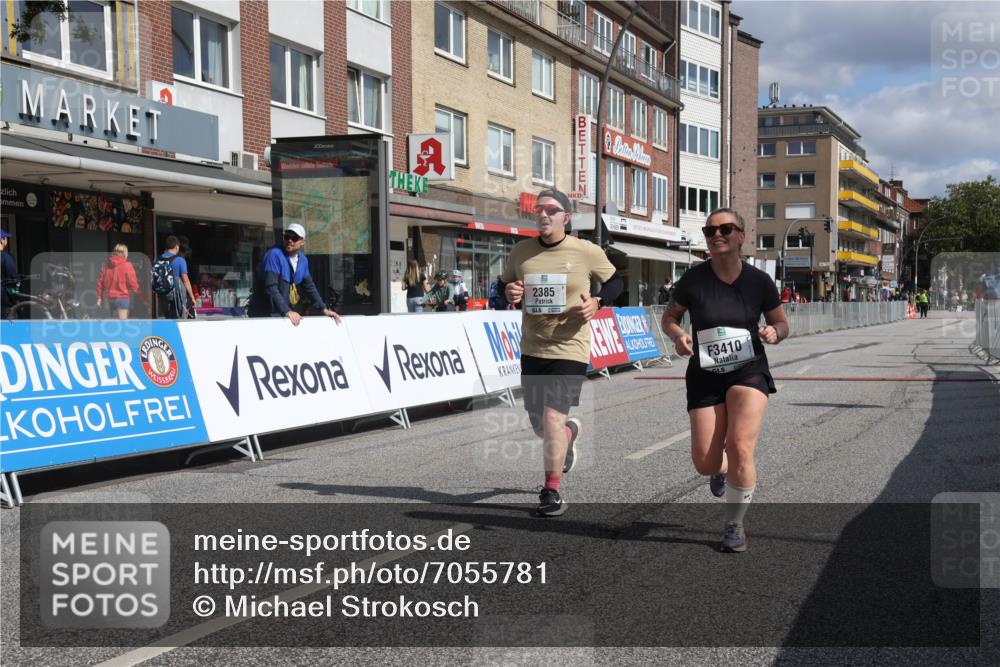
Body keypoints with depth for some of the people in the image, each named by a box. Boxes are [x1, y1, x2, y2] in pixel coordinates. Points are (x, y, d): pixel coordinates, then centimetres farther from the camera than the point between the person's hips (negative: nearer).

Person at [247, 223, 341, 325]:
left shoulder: (302, 260, 6)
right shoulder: (274, 254, -16)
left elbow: (309, 286, 16)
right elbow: (271, 288, -24)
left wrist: (324, 309, 6)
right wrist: (287, 311, -32)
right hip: (264, 315, -6)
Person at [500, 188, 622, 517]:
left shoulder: (587, 252, -7)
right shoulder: (521, 252, 1)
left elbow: (615, 282, 8)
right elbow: (504, 286, 15)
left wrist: (597, 302, -12)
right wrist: (509, 293, -9)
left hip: (569, 349, -4)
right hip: (532, 349, 4)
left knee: (553, 418, -14)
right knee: (539, 425, 15)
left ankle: (552, 493, 1)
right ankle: (570, 431, 52)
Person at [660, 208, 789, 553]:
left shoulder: (759, 281, -4)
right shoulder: (693, 280, -6)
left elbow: (782, 323, 9)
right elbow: (669, 318, 8)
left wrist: (773, 332, -14)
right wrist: (678, 335, -15)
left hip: (749, 371, -1)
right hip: (704, 376, 1)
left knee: (740, 447, -21)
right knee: (705, 463, -5)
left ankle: (734, 525, 3)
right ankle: (723, 470, 38)